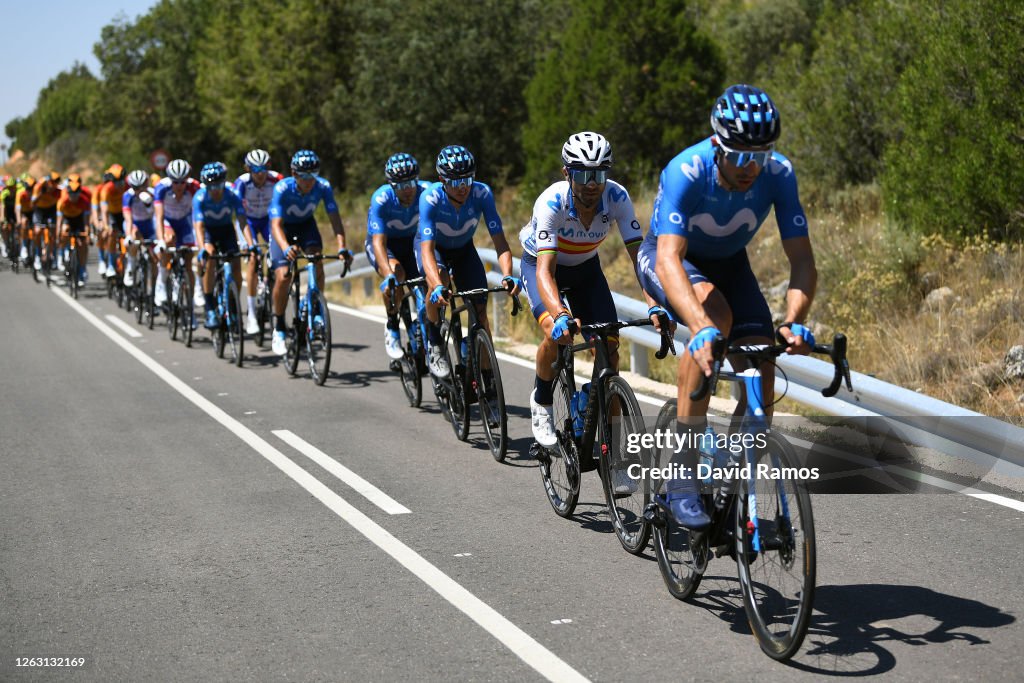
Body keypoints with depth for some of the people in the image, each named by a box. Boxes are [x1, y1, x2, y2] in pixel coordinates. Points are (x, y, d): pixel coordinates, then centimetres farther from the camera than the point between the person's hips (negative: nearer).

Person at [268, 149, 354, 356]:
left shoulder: (323, 187, -26)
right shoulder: (282, 189, -33)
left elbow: (334, 218, -26)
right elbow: (276, 225, -39)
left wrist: (342, 248, -42)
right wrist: (286, 249, -58)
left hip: (306, 225, 2)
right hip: (284, 228, -2)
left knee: (317, 260, -28)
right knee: (283, 276, -18)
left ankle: (317, 309, -9)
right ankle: (279, 329, -2)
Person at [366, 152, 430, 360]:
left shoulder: (426, 191, -27)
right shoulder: (381, 199, -33)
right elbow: (379, 242, -39)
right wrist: (389, 275, -53)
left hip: (410, 241, 3)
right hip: (383, 243, -3)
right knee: (396, 273, -33)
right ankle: (392, 330, -13)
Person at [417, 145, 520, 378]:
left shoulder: (482, 194, -30)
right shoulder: (430, 198, -35)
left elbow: (499, 239, -32)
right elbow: (427, 249, -42)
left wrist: (507, 275, -50)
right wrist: (438, 286, -59)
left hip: (463, 248, 2)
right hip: (433, 246, -2)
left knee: (480, 311, -10)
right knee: (438, 280, -36)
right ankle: (434, 344, -13)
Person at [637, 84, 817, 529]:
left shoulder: (778, 174, -26)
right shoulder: (686, 171, -35)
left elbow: (801, 259, -28)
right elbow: (669, 259, -46)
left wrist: (794, 320, -47)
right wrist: (700, 328, -61)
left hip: (727, 262, 4)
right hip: (668, 258, -4)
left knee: (762, 372, -16)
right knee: (715, 314, -35)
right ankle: (682, 480, -30)